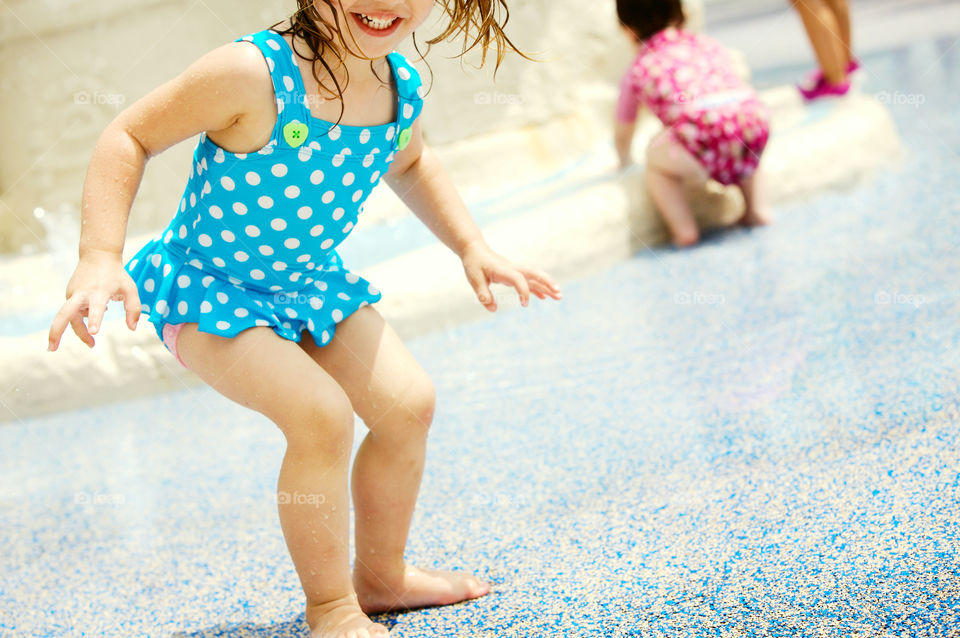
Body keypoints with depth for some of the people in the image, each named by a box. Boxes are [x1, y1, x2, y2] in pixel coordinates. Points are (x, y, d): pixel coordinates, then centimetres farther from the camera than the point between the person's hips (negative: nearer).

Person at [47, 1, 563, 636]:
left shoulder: (403, 89, -9)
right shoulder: (255, 73, -31)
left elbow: (409, 164, 16)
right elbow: (131, 136, -21)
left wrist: (472, 246, 8)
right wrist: (99, 260, -30)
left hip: (310, 280, 7)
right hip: (207, 286, -7)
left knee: (408, 403, 1)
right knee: (321, 415, -24)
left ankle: (381, 576, 25)